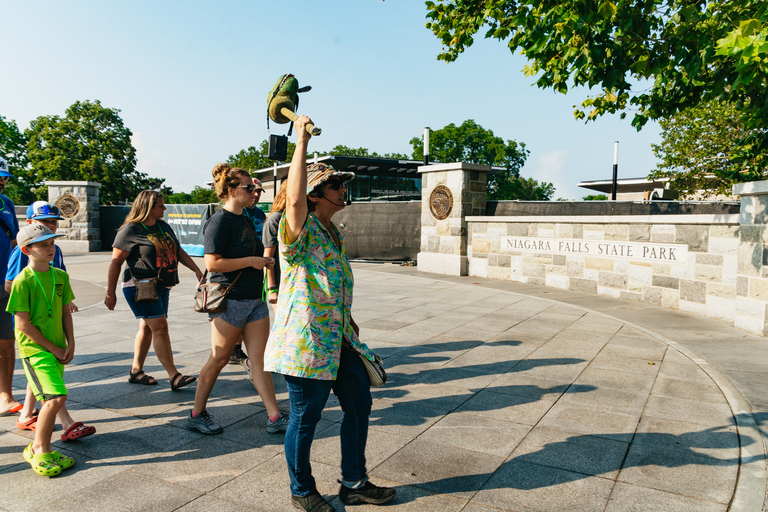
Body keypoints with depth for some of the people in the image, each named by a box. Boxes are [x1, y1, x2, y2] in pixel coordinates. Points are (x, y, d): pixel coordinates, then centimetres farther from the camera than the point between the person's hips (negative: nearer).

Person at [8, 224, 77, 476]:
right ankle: (39, 449, 3)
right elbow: (23, 324, -13)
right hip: (35, 348, -6)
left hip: (57, 348, 6)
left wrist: (70, 344, 3)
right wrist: (53, 348, -10)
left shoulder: (60, 276, 6)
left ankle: (40, 448, 26)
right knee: (56, 398, -15)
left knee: (51, 399, 11)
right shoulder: (23, 281, -13)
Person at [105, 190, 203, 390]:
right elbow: (116, 262, -7)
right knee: (160, 327, -12)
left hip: (161, 287, 8)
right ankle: (174, 376, -11)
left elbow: (179, 252, 18)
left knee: (147, 328, 12)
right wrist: (110, 293, -6)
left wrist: (197, 270, 6)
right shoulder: (130, 230, -9)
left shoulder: (163, 226, 14)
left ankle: (136, 371, 24)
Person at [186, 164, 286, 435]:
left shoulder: (246, 219, 14)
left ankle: (275, 417, 10)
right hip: (230, 301, -8)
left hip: (254, 299, 8)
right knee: (218, 359, 4)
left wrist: (264, 262, 9)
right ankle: (197, 414, 22)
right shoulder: (220, 221, -12)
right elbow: (212, 263, -20)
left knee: (259, 359, 6)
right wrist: (251, 261, -19)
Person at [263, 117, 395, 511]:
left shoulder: (333, 234, 14)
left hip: (337, 338, 9)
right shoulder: (300, 228, -13)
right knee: (305, 418, 5)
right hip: (305, 340, -9)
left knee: (359, 404, 14)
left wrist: (348, 322, 24)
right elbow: (294, 198, -36)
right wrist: (302, 142, -31)